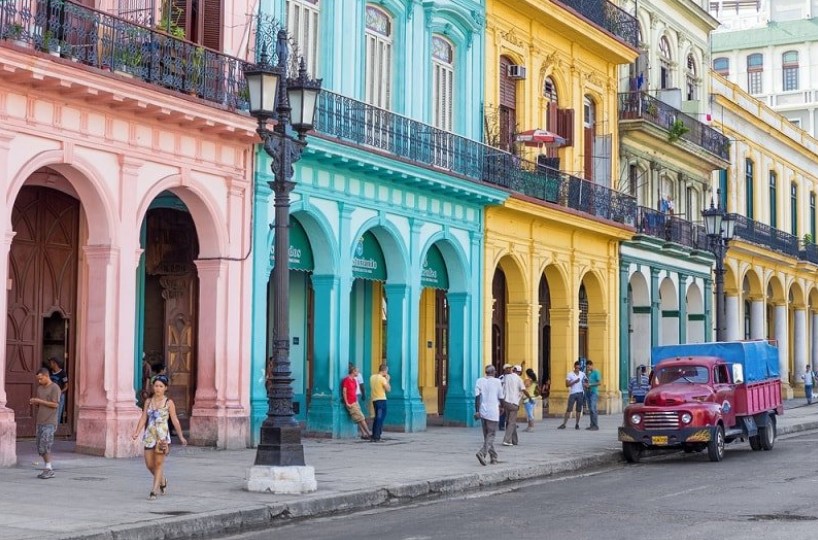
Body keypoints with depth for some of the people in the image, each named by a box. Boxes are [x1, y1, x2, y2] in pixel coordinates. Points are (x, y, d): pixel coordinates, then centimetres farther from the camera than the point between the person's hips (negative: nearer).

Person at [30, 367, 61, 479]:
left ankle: (48, 468, -5)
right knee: (40, 447, 6)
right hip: (40, 422, 7)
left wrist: (40, 401, -14)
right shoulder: (39, 388, 15)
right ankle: (49, 470, 12)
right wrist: (33, 402, 0)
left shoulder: (54, 388, -6)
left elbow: (55, 404, -14)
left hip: (49, 422, -7)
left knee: (45, 446, -13)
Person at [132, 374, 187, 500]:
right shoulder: (148, 401, 8)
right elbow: (143, 418, 4)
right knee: (149, 464, 7)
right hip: (150, 436, 4)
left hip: (162, 436, -4)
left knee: (159, 463, -7)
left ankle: (154, 491, -4)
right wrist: (137, 432, -8)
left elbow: (175, 420, 1)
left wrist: (181, 437, 4)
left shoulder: (169, 402, -2)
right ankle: (162, 480, 34)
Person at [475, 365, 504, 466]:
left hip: (483, 412, 4)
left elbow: (477, 396, -5)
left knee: (487, 435, 15)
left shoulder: (480, 381, 3)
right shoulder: (497, 382, -4)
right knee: (491, 436, -2)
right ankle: (482, 453, -23)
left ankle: (493, 457, 20)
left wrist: (477, 411, -6)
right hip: (493, 412, -4)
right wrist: (501, 407, 22)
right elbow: (501, 398, 2)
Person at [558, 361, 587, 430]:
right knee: (569, 409, -4)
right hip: (572, 393, -2)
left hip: (580, 393, 2)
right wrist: (574, 382, -18)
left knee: (579, 410, 4)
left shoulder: (582, 374, 7)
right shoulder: (570, 374, -1)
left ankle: (577, 424, 11)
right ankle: (564, 424, -3)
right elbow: (567, 385, -6)